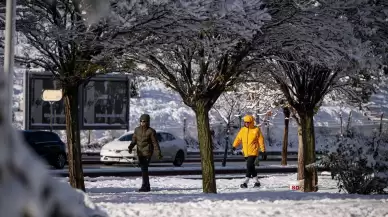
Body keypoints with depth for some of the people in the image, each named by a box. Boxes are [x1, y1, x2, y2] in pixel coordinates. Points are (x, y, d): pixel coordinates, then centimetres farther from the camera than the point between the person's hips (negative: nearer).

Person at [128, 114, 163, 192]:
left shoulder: (151, 131, -6)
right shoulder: (137, 130, 10)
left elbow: (155, 143, -5)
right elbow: (134, 140, 9)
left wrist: (158, 153, -10)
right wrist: (130, 147, -10)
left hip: (147, 153, -6)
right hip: (140, 153, 6)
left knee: (144, 169, -15)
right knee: (143, 169, 9)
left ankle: (144, 186, -16)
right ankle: (147, 186, 18)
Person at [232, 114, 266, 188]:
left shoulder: (256, 130, -4)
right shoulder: (243, 130, 9)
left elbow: (261, 140, -2)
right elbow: (238, 138, 10)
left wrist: (263, 150, -3)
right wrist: (234, 145, -3)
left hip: (253, 152, -6)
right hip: (246, 152, 6)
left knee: (249, 165, -17)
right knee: (251, 167, 10)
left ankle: (246, 182, -17)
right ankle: (257, 181, 20)